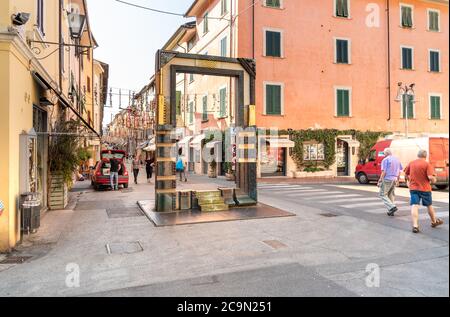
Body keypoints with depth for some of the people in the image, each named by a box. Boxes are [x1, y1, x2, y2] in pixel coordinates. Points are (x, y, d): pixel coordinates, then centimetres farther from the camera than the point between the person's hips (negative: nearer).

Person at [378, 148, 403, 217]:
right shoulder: (397, 159, 12)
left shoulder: (385, 160, -10)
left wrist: (380, 180, -10)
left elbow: (384, 172, -15)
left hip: (387, 179, -7)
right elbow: (400, 170, 15)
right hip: (394, 180, 7)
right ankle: (391, 211, 16)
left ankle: (392, 207, -15)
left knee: (383, 195, 1)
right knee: (391, 195, 16)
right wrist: (397, 180, 21)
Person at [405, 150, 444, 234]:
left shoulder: (411, 163, 4)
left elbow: (406, 174, 15)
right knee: (429, 205, 18)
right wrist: (434, 181, 1)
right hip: (425, 188, -2)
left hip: (413, 188, 2)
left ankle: (415, 226, -17)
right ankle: (434, 222, 38)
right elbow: (430, 177, -20)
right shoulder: (427, 164, -11)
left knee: (414, 206, -6)